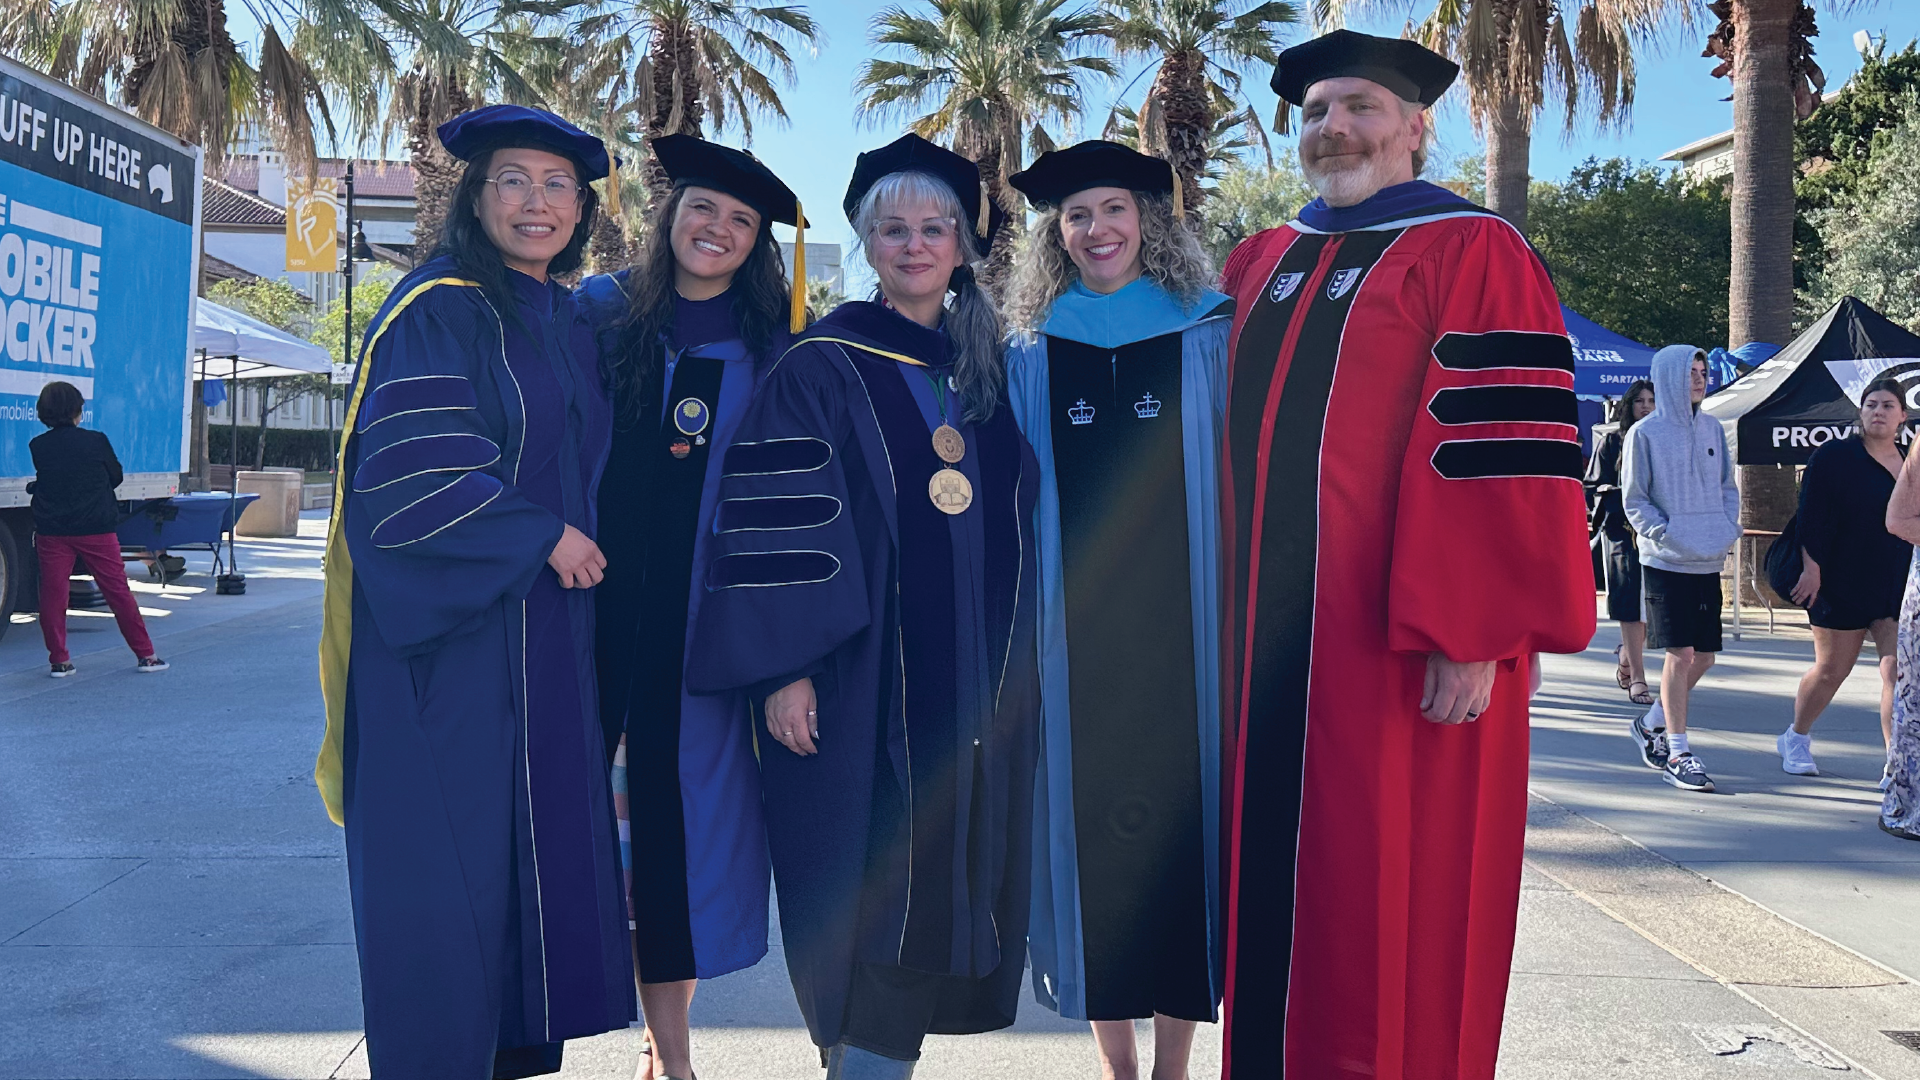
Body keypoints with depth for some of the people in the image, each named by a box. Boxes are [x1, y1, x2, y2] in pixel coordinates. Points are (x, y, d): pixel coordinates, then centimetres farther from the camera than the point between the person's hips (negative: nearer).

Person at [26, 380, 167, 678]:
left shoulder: (36, 446, 0)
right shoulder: (96, 441, -6)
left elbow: (35, 486, 10)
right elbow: (115, 477, 8)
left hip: (51, 533, 2)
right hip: (96, 530, -1)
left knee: (52, 595, 8)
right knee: (118, 592, 4)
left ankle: (59, 660, 9)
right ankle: (145, 655, 9)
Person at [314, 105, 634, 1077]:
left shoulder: (571, 324, 15)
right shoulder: (436, 311, -8)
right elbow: (406, 470, -18)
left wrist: (580, 547, 9)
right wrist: (540, 537, -15)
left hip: (550, 644, 7)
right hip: (450, 641, -7)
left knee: (540, 851, 9)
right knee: (452, 874, -1)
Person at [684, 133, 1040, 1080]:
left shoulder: (987, 369, 12)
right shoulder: (822, 365, -3)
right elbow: (772, 520, -9)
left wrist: (1018, 666, 13)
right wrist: (787, 665, -16)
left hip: (975, 683, 5)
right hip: (860, 677, -5)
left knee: (945, 878, 10)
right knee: (866, 889, -2)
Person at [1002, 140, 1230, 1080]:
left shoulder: (1208, 339, 6)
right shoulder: (1031, 358, 9)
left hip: (1183, 627, -1)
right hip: (1075, 634, 1)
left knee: (1182, 819, 1)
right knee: (1088, 831, 3)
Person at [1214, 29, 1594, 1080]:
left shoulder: (1470, 255, -5)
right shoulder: (1260, 265, 15)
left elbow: (1504, 451, -13)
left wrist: (1472, 635, -19)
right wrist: (1221, 607, 16)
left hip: (1399, 645, -6)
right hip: (1264, 639, 6)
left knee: (1388, 896, 2)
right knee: (1273, 878, 14)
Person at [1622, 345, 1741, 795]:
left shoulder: (1713, 429, 12)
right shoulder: (1645, 433, -3)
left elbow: (1728, 486, 19)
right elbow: (1633, 499, -3)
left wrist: (1730, 528, 3)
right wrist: (1665, 534, -14)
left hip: (1709, 562, 6)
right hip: (1666, 561, -6)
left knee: (1703, 656, 8)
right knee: (1680, 653, -8)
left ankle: (1651, 724, 28)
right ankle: (1678, 753, 1)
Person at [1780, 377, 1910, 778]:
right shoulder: (1832, 457, -5)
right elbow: (1812, 517, -10)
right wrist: (1812, 567, -16)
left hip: (1896, 588, 4)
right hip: (1841, 584, -4)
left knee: (1898, 671, -7)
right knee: (1831, 669, 8)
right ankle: (1796, 739, 31)